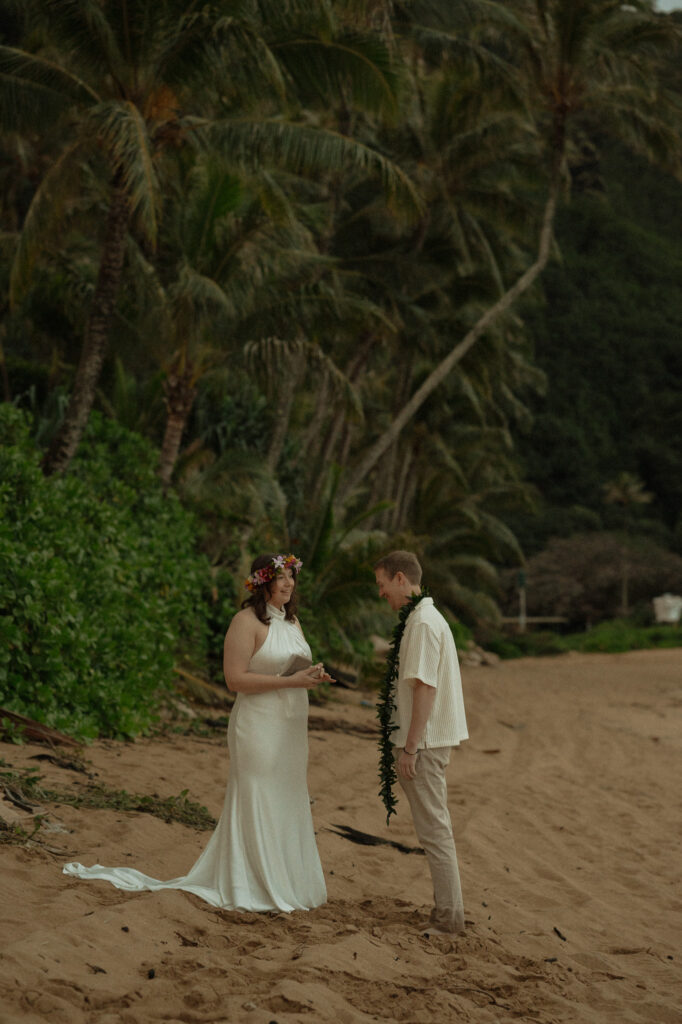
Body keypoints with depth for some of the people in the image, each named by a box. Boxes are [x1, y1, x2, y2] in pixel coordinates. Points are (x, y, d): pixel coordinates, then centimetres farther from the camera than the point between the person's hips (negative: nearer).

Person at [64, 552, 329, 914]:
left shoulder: (292, 621, 14)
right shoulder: (247, 621, -12)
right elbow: (235, 679, -19)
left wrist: (312, 675, -1)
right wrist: (290, 681, -21)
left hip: (290, 729, 8)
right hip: (259, 727, -8)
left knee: (287, 805, 11)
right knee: (256, 806, -3)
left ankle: (284, 883, 20)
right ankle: (252, 887, 4)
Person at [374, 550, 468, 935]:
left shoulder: (423, 623, -17)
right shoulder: (430, 617, 14)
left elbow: (425, 688, -22)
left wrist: (410, 747, -20)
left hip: (424, 743, -10)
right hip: (434, 739, 10)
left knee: (434, 829, -5)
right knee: (437, 826, 14)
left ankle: (449, 916, 0)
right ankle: (448, 909, 21)